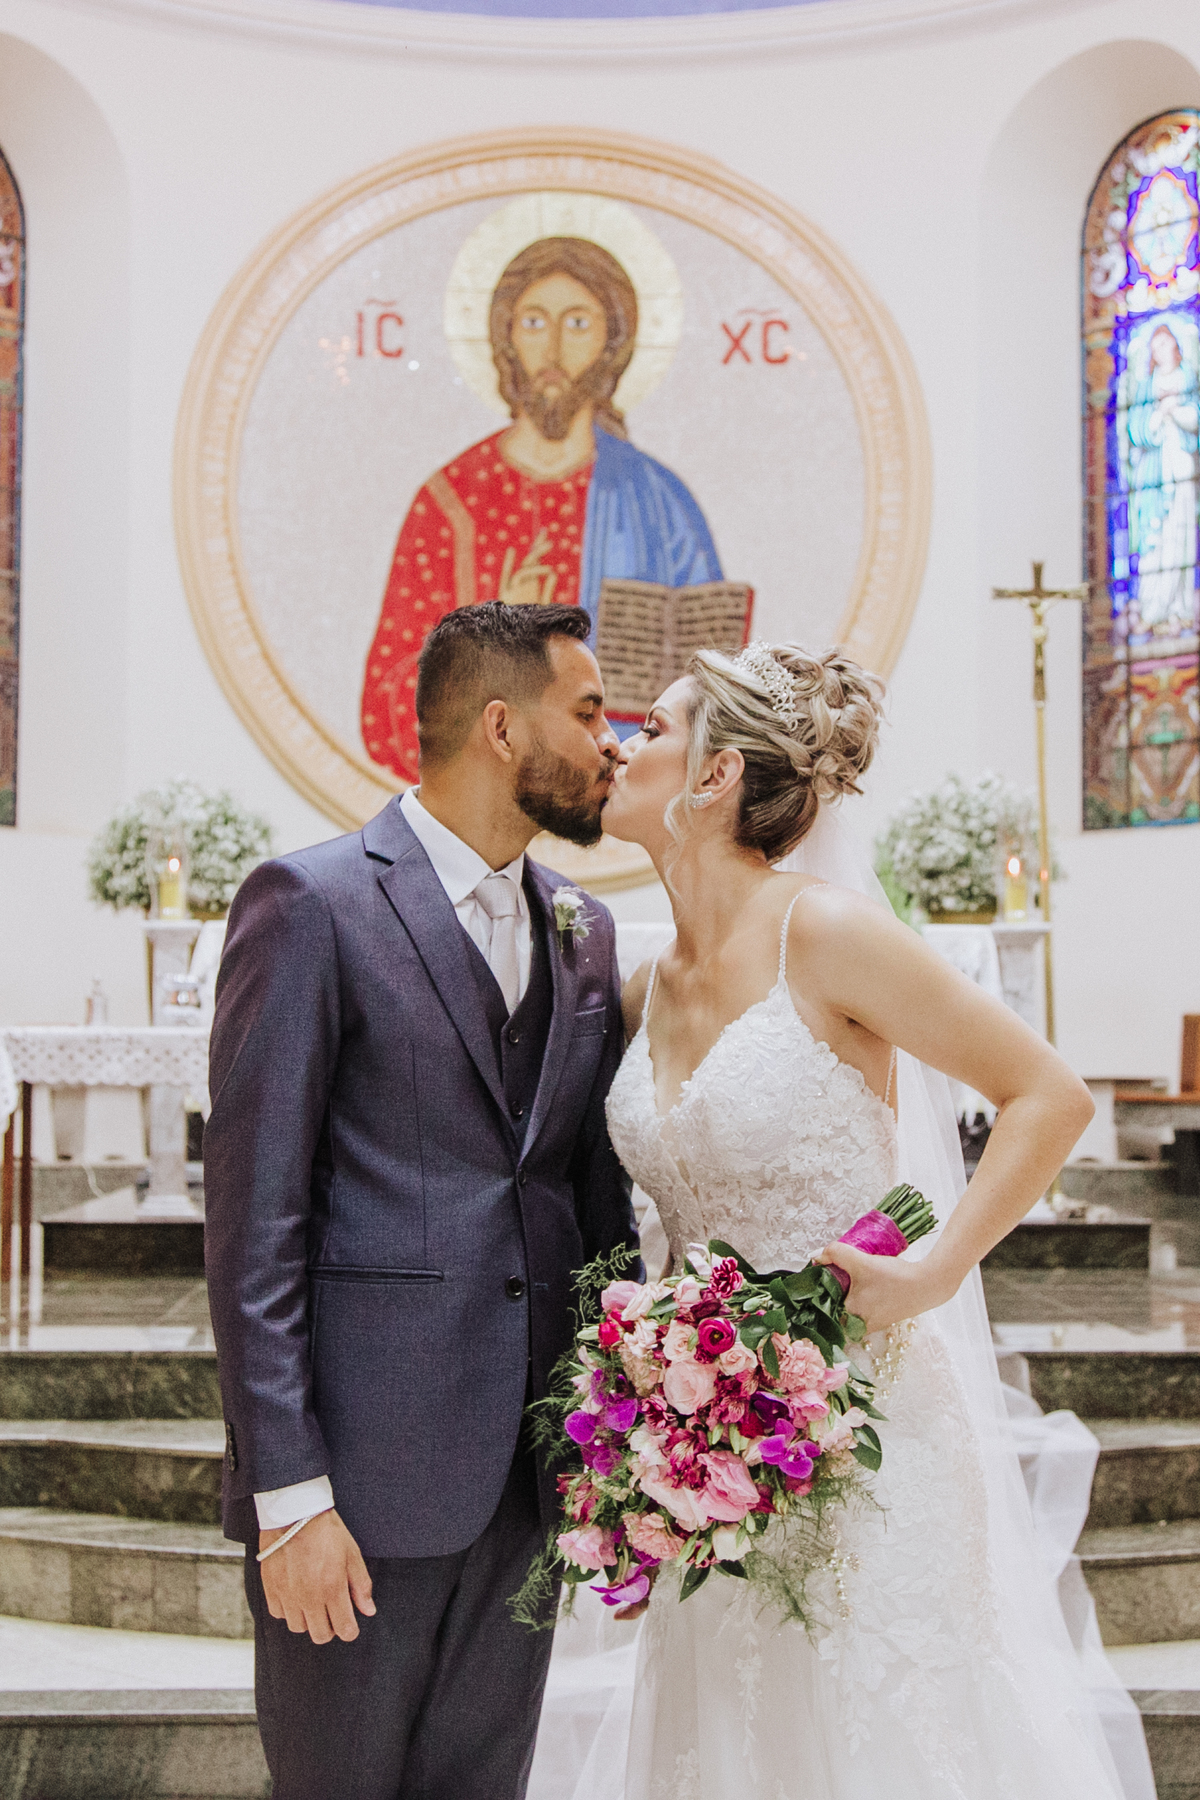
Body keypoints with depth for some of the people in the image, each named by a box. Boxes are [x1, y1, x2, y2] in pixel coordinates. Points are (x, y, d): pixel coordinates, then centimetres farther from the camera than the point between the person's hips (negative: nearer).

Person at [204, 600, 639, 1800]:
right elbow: (252, 1221, -11)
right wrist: (288, 1496, -15)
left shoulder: (582, 932, 12)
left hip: (529, 1477, 6)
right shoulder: (313, 904, -8)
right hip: (363, 1475, -6)